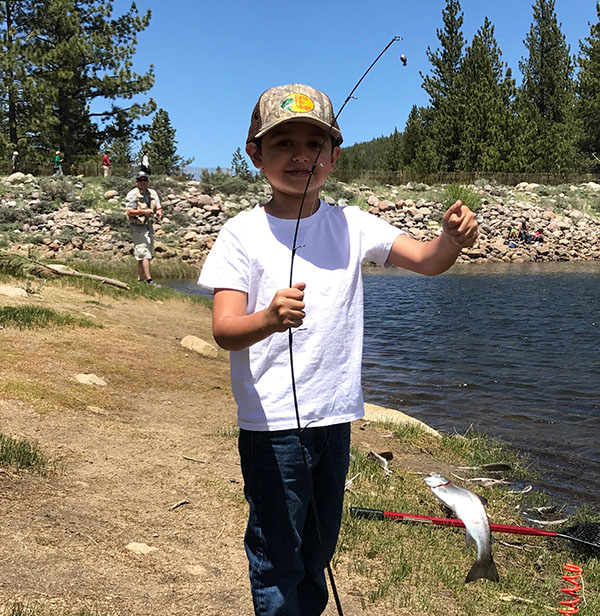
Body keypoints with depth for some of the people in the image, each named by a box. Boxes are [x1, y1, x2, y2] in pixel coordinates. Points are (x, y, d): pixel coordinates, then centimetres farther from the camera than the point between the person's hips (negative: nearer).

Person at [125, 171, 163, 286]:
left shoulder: (152, 193, 10)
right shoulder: (132, 194, -10)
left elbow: (159, 207, 11)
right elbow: (129, 211, -17)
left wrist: (159, 213, -12)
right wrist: (144, 211, -26)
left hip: (149, 226, 7)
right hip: (137, 228, -7)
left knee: (146, 254, 11)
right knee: (145, 254, -11)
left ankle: (140, 279, 20)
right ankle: (149, 280, -12)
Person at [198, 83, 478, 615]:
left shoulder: (352, 226, 3)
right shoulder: (243, 233, -8)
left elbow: (426, 261, -2)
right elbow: (225, 330, -18)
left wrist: (452, 238, -25)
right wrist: (269, 319, -40)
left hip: (336, 415, 4)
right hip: (271, 420, -4)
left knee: (319, 552, 21)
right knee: (277, 557, 6)